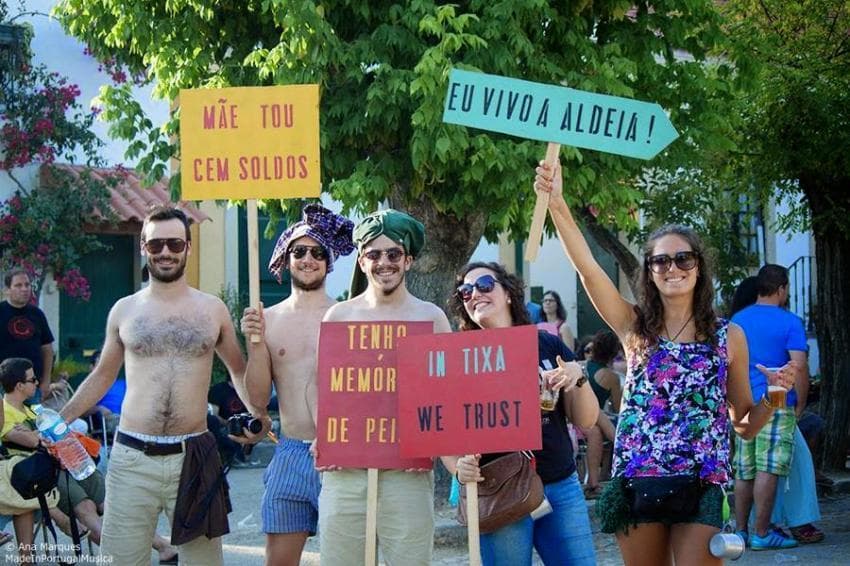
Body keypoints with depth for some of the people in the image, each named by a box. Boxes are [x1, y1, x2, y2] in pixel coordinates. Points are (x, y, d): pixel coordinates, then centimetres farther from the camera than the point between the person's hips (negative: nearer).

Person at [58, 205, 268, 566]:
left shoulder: (213, 310, 6)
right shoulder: (124, 310, 7)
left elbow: (238, 370, 17)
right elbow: (102, 376, 18)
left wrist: (257, 412, 0)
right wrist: (60, 420, 11)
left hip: (193, 458, 0)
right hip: (132, 458, 0)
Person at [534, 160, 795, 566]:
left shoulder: (728, 337, 7)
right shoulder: (635, 327, 6)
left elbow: (745, 423, 13)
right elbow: (587, 267, -9)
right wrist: (556, 203, -22)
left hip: (701, 486, -1)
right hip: (637, 482, 1)